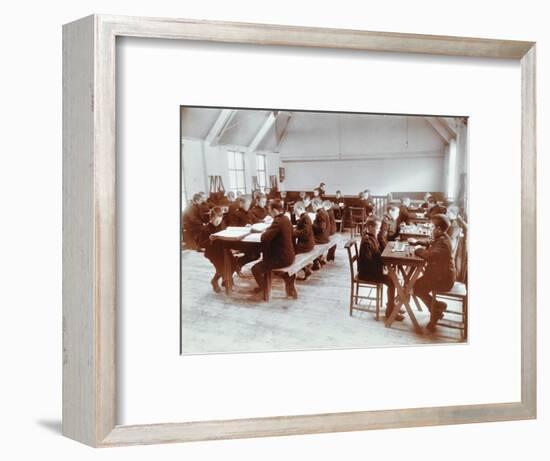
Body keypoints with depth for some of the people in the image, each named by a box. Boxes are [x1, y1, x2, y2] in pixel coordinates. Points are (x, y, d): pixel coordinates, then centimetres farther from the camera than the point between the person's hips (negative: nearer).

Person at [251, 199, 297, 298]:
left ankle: (264, 290, 15)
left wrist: (264, 232, -5)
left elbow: (264, 238, -26)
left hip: (281, 258, -10)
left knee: (256, 269, -6)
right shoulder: (286, 219, 6)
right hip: (289, 256, 10)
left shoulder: (277, 222, -23)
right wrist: (267, 230, 5)